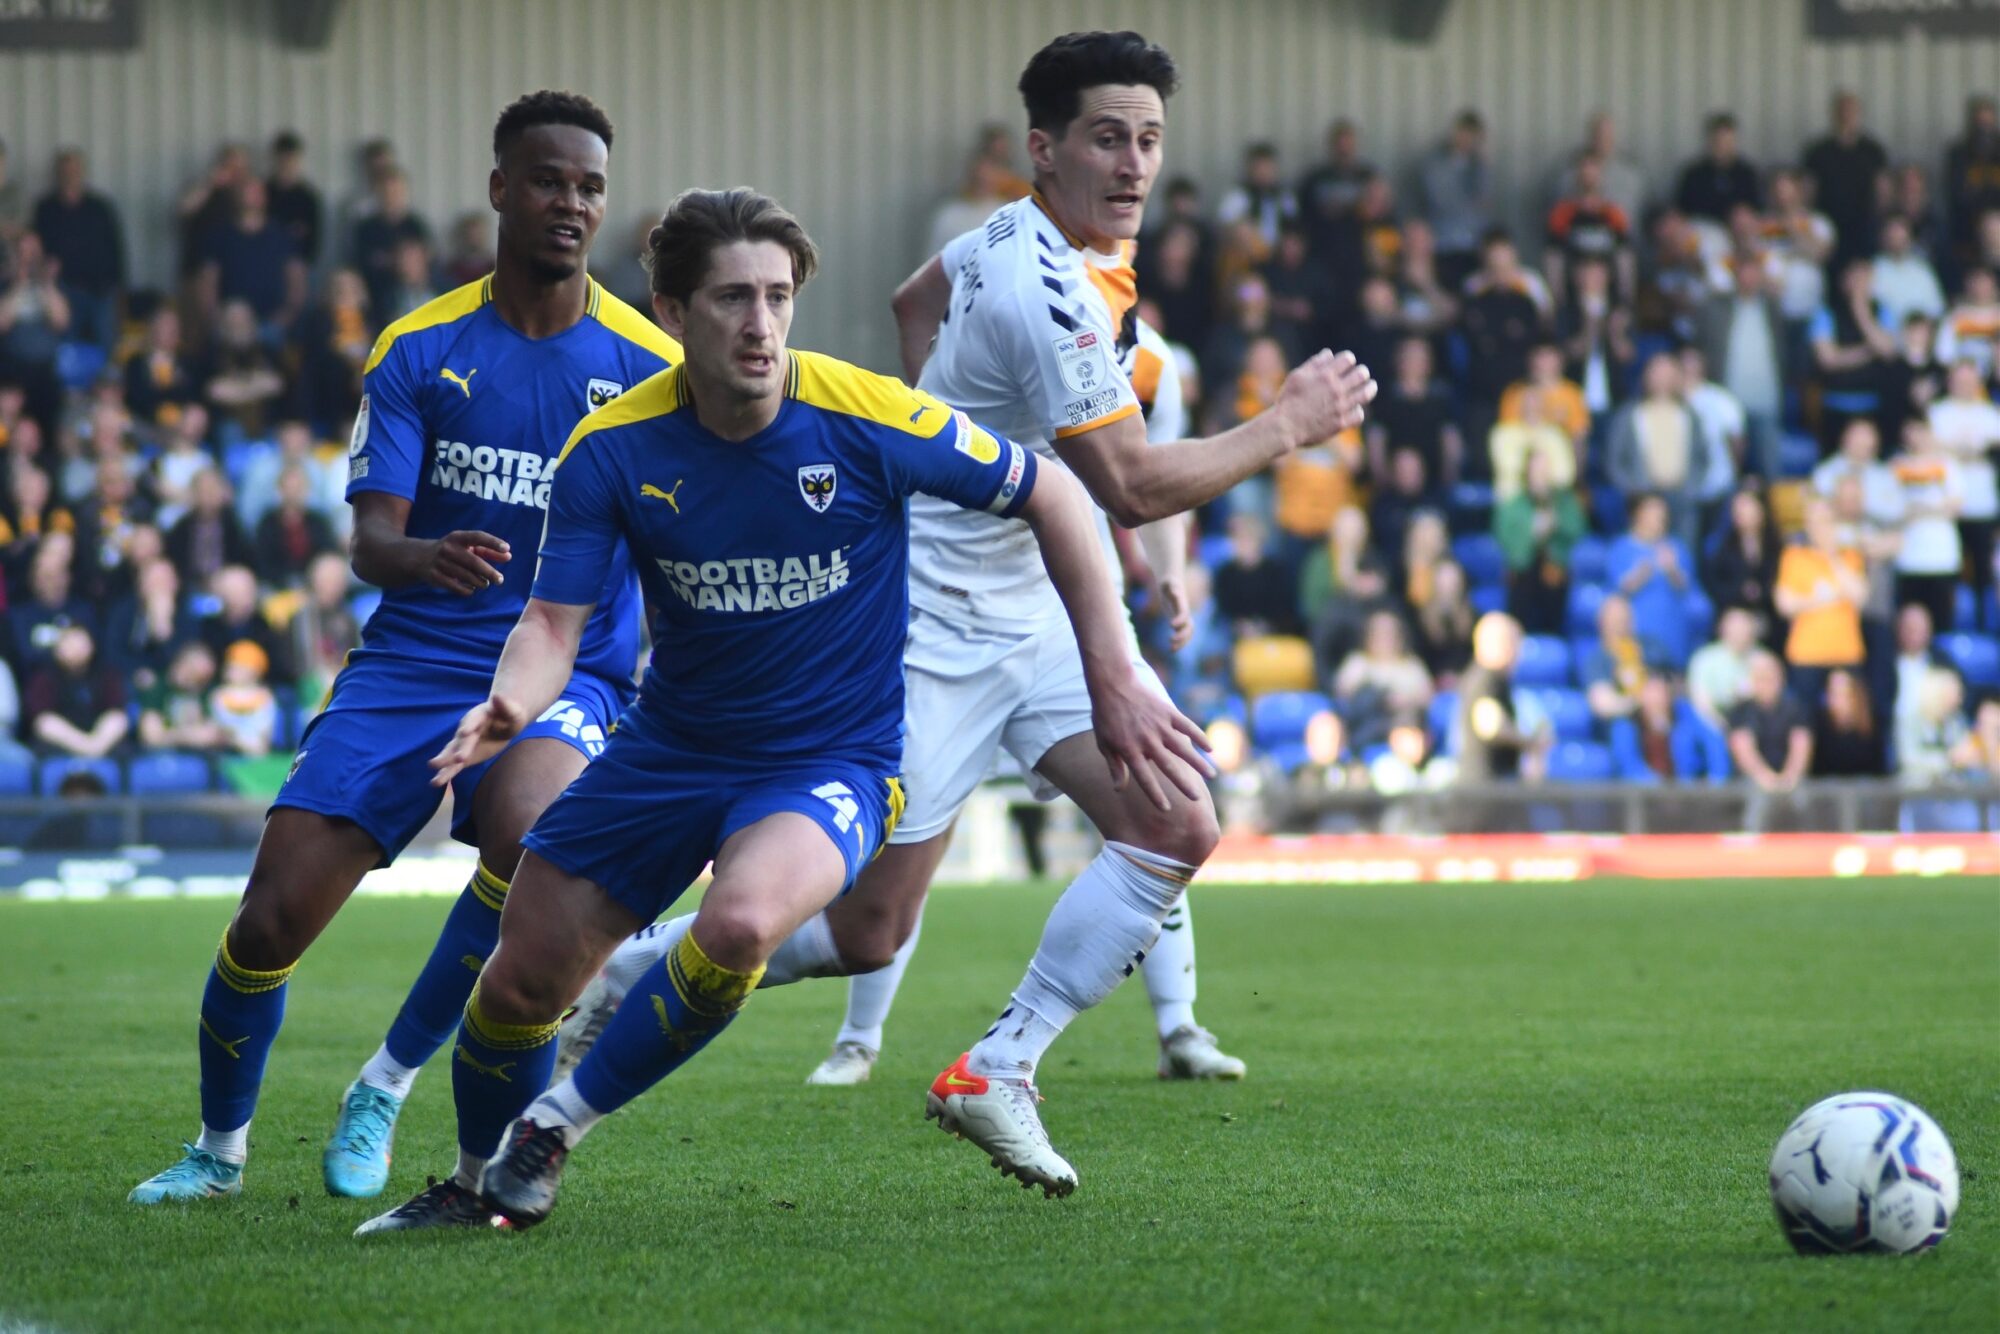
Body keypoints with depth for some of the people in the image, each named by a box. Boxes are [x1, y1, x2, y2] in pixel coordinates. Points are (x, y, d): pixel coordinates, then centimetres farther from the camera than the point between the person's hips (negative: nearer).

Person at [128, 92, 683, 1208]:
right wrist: (430, 558, -29)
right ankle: (220, 1146, 20)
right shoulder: (420, 351, 2)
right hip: (411, 663, 1)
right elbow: (371, 542, -5)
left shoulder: (649, 365, 1)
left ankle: (388, 1086, -14)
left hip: (565, 675, -1)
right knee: (272, 920, -9)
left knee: (525, 826, -36)